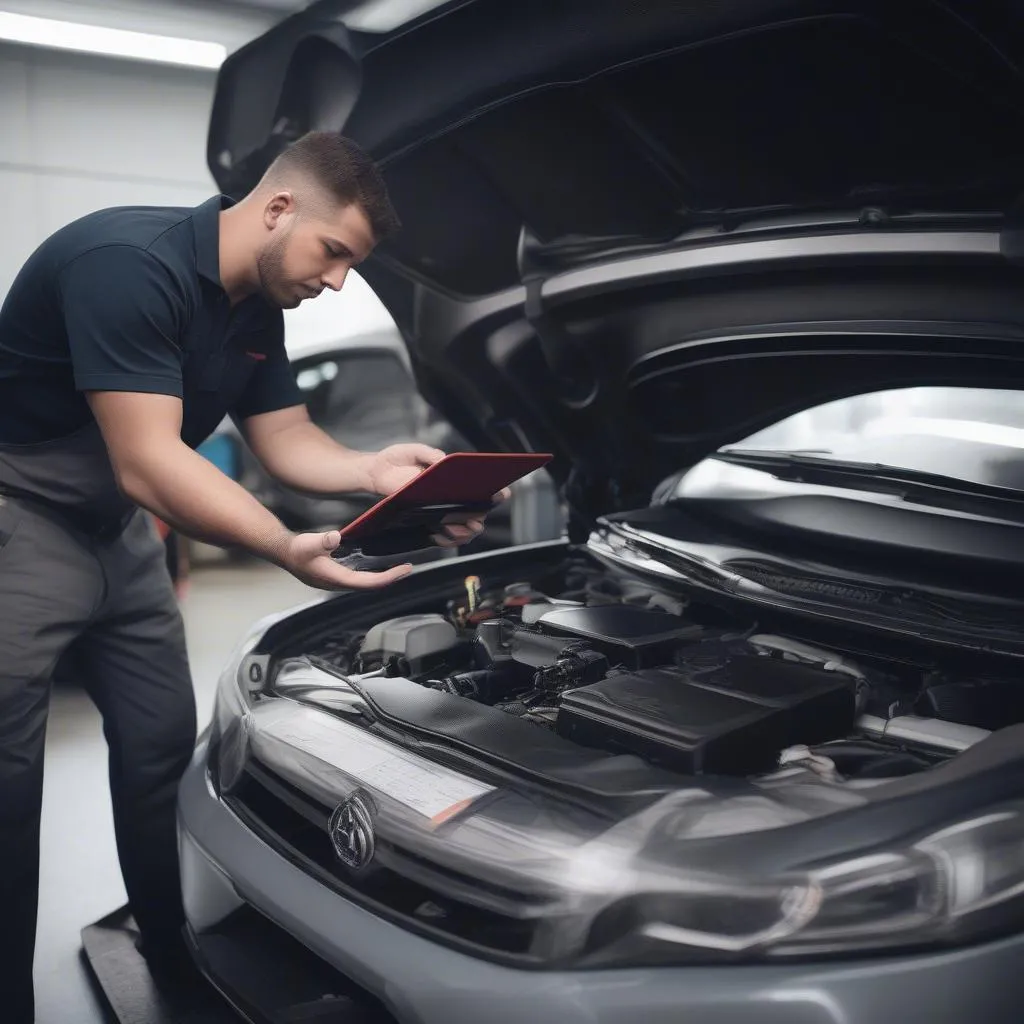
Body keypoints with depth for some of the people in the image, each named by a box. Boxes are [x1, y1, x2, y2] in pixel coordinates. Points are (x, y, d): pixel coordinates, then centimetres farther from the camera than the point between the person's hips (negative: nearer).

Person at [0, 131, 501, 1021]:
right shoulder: (128, 264, -28)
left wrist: (378, 471, -13)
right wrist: (290, 550, -42)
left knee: (162, 746, 11)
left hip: (116, 532, 9)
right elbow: (148, 463, -33)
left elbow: (286, 439, 7)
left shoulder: (256, 308, 1)